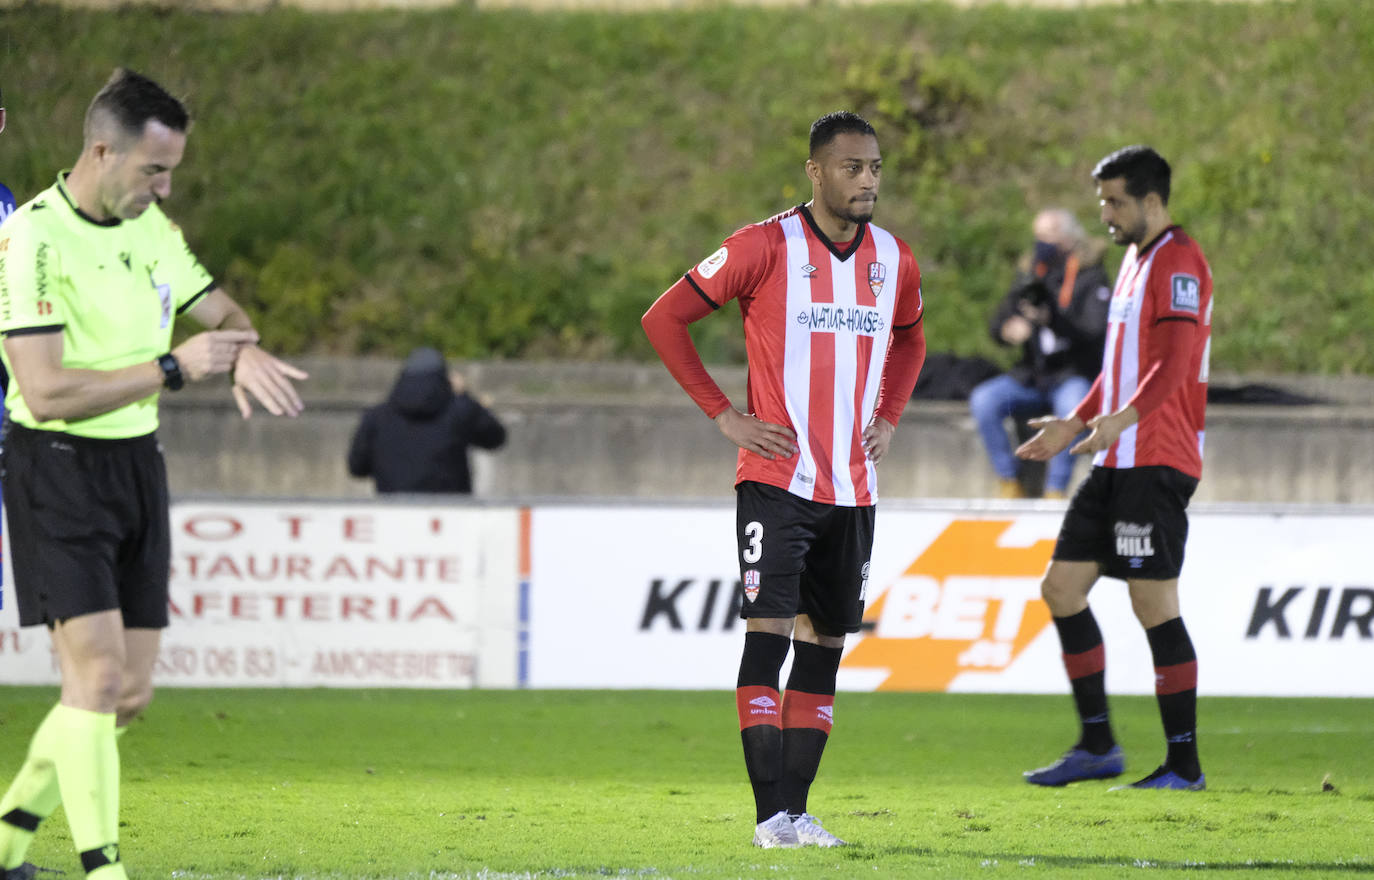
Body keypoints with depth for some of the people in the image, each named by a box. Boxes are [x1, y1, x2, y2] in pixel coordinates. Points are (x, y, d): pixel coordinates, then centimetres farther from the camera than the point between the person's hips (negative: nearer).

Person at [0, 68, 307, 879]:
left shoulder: (153, 227, 7)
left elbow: (220, 311, 18)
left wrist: (243, 352, -7)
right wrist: (172, 368, -21)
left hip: (138, 464, 8)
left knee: (130, 692, 7)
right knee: (97, 675, -15)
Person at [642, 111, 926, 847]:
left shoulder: (895, 260, 7)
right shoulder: (766, 247, -8)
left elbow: (909, 339, 29)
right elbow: (664, 318, -3)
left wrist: (888, 418, 13)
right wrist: (723, 415, -6)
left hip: (853, 485, 5)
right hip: (777, 477, -5)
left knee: (825, 642, 8)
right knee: (768, 633, -12)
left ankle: (798, 807, 14)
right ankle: (770, 813, -13)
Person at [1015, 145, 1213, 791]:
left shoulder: (1178, 262, -11)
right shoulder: (1135, 260, 19)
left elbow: (1174, 363, -22)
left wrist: (1122, 419, -32)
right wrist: (1074, 425, 27)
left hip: (1156, 464, -10)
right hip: (1117, 465, 10)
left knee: (1154, 605, -9)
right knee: (1061, 587, 8)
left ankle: (1184, 763, -4)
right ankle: (1097, 746, 13)